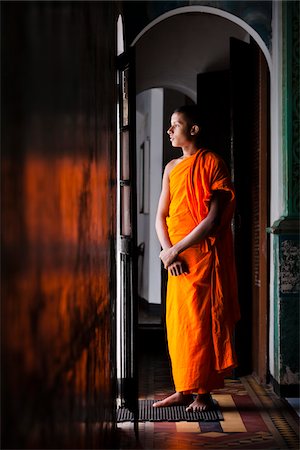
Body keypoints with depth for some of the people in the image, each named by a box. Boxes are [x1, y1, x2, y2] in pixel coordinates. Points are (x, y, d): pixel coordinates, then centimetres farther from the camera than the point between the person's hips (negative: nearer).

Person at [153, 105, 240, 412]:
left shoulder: (213, 164, -8)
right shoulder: (171, 168, 14)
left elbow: (214, 219, -15)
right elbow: (161, 216, 12)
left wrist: (175, 249, -14)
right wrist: (168, 251, -7)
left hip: (205, 256, -7)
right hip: (177, 260, 7)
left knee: (201, 324, -4)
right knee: (177, 324, 8)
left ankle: (203, 393, 4)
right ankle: (183, 390, 16)